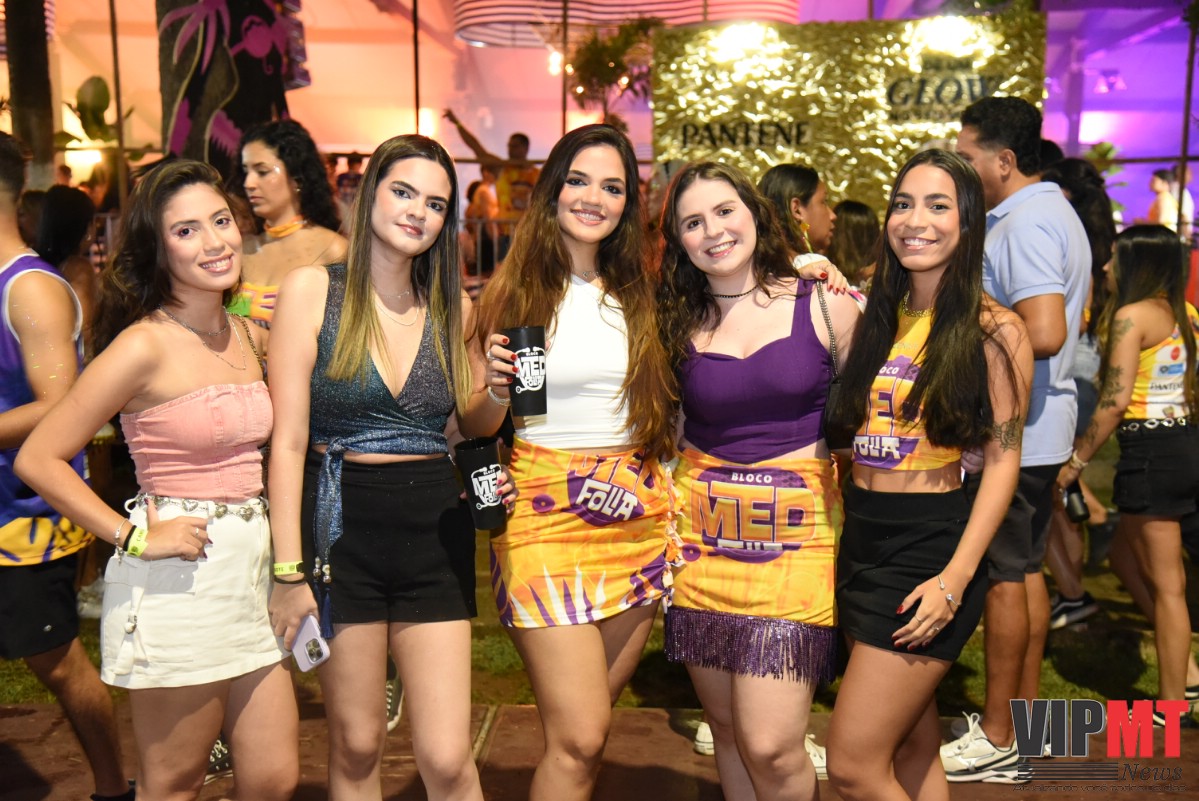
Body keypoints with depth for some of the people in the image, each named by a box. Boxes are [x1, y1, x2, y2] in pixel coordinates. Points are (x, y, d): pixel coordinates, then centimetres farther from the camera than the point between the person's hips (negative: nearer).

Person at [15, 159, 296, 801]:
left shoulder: (245, 334, 9)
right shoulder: (145, 346, -12)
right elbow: (38, 461, -12)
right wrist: (135, 537, -15)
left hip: (249, 567, 7)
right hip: (177, 583, -6)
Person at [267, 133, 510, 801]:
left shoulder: (453, 307, 7)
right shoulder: (313, 289, -3)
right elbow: (289, 440, -7)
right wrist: (289, 570, -11)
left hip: (435, 532, 3)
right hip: (343, 527, -2)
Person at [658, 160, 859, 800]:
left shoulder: (826, 307, 0)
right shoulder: (676, 324, 6)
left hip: (797, 536, -3)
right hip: (702, 536, 3)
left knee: (770, 747, -8)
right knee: (727, 729, 13)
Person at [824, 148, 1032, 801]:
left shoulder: (994, 330, -7)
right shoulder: (876, 318, 10)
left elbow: (1002, 459, -9)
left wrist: (955, 578, -17)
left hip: (929, 546, -6)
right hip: (861, 538, 6)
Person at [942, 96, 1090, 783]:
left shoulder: (1026, 224, -18)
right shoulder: (1055, 212, 15)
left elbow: (1044, 334, -30)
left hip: (1012, 431, -10)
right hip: (1038, 424, 10)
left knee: (1004, 576, -2)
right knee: (1026, 569, 16)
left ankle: (997, 738, 10)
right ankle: (1025, 713, 28)